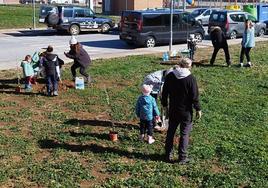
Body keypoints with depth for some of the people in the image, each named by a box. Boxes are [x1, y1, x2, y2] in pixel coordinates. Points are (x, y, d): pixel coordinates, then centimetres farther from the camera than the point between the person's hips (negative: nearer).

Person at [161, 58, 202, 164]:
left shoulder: (170, 76, -4)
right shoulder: (190, 78, -15)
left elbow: (164, 92, 4)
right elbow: (195, 96, -12)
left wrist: (165, 104, 16)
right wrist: (198, 109, -1)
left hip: (173, 110, 4)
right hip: (186, 111, -3)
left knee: (170, 132, 17)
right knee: (184, 134, 7)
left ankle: (168, 155, 25)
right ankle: (182, 158, 11)